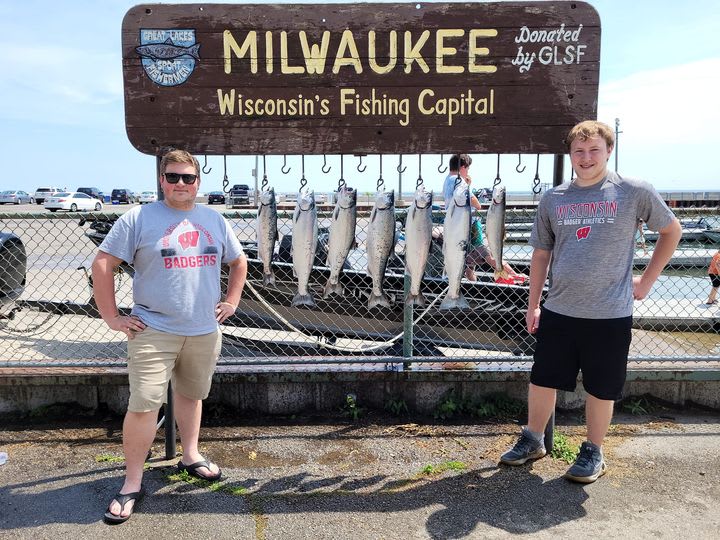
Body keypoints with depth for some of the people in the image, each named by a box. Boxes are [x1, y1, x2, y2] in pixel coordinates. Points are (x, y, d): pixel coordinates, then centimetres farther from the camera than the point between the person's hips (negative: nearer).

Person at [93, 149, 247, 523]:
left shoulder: (214, 221, 9)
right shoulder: (138, 218, -5)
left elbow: (239, 261, 20)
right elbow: (103, 264, -5)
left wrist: (231, 301, 11)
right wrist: (111, 317, -8)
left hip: (205, 331, 4)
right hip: (154, 331, -4)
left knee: (191, 395, 18)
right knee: (143, 406, -4)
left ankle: (190, 456, 37)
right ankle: (132, 483, 11)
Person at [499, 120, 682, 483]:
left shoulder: (634, 192, -3)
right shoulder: (553, 199, 5)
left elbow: (671, 230, 9)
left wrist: (647, 279, 3)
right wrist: (533, 305, 9)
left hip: (610, 314, -3)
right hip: (558, 311, 3)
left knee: (601, 389, 9)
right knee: (542, 380, 11)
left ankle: (593, 452, 29)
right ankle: (532, 440, 31)